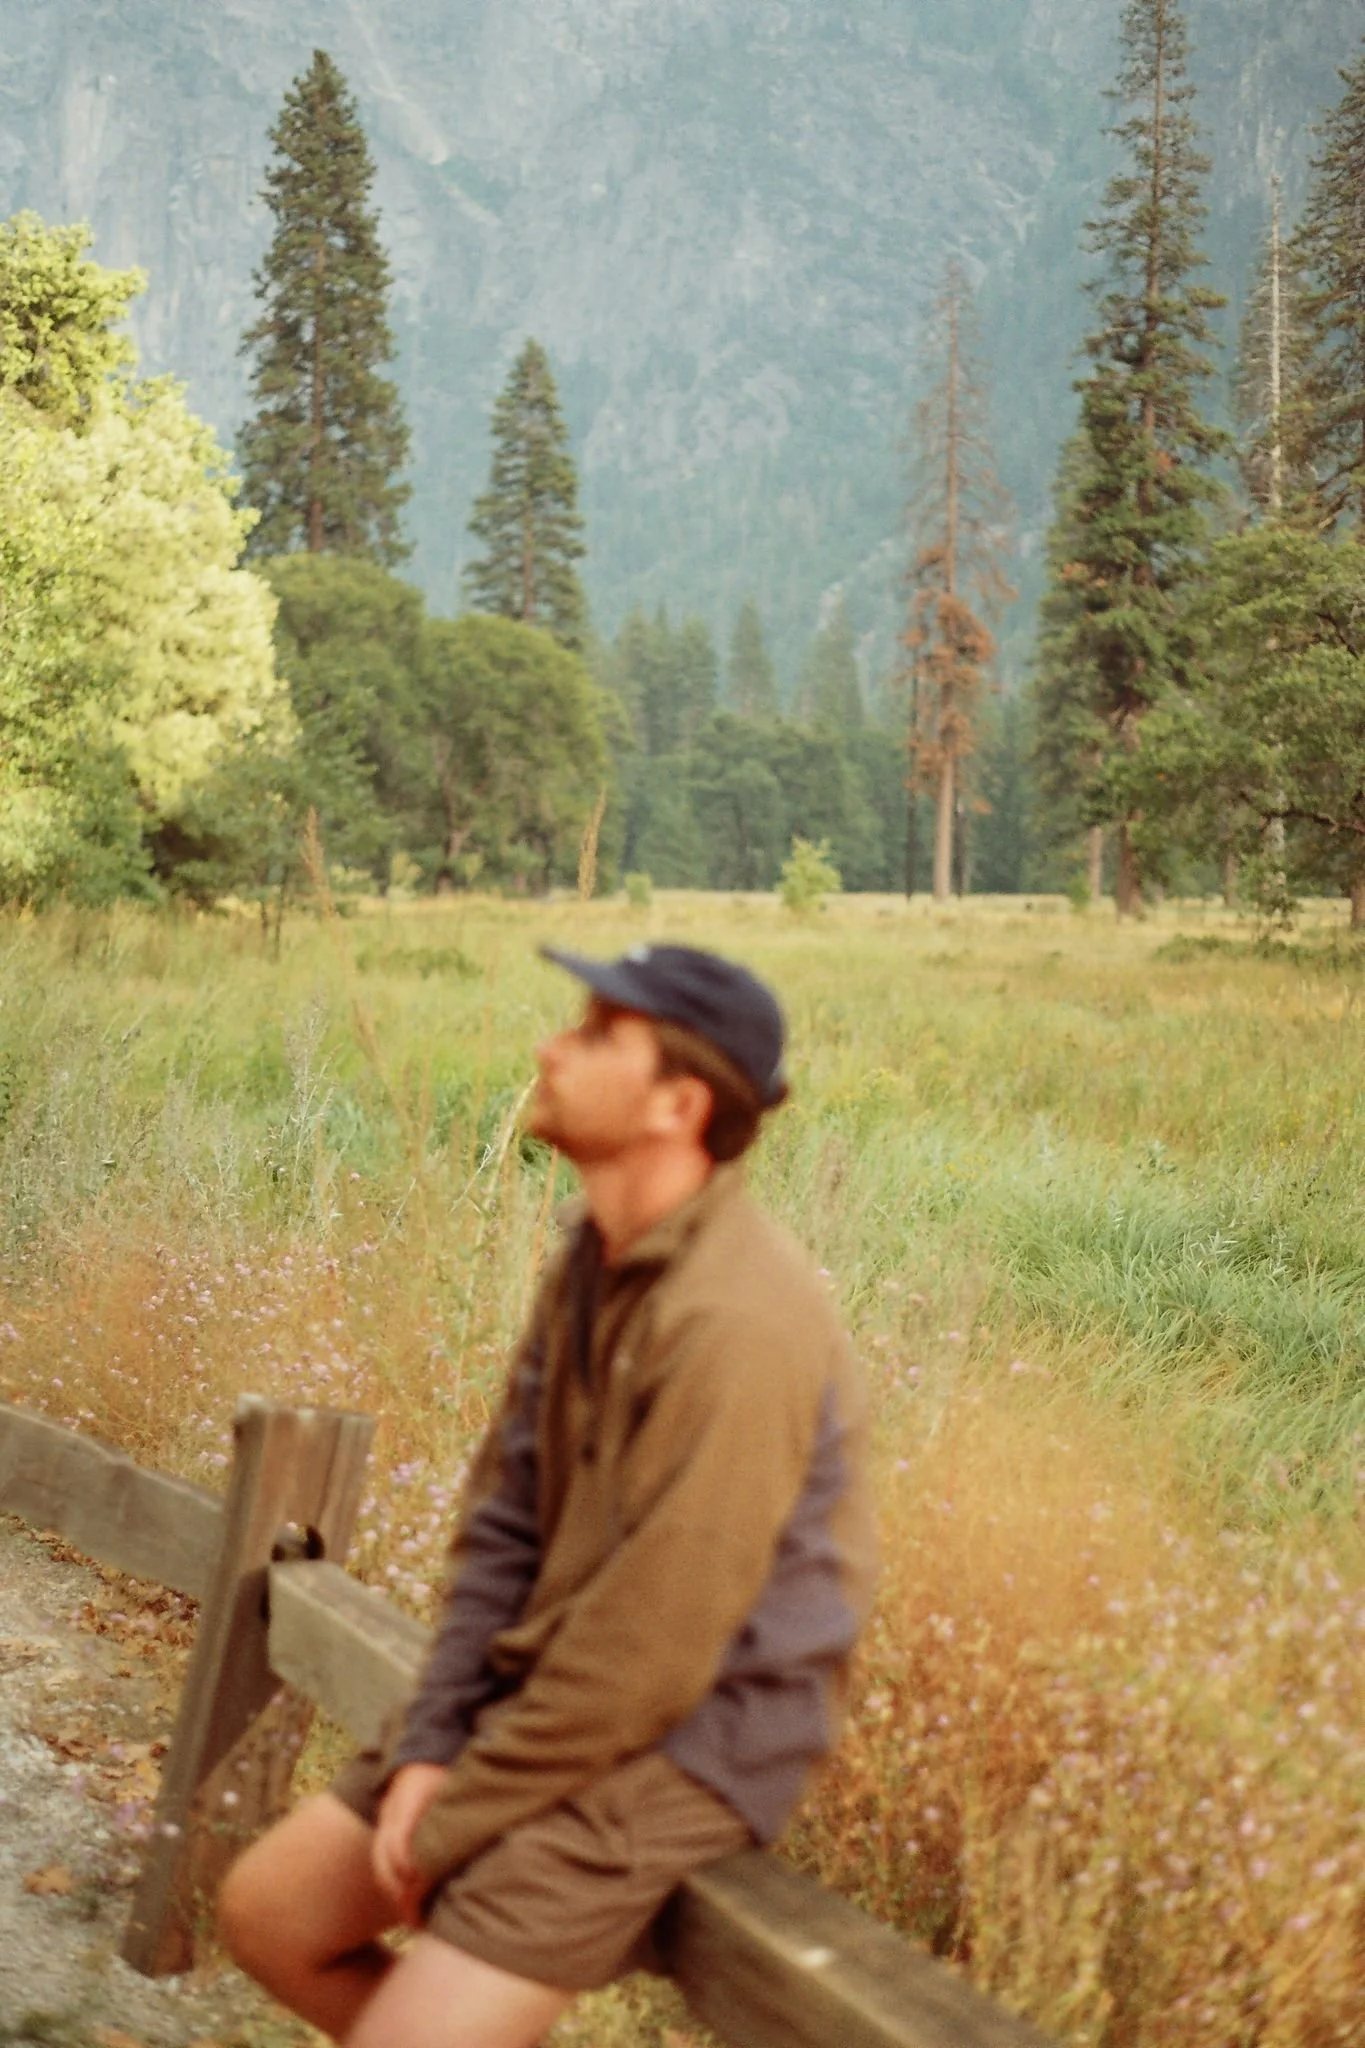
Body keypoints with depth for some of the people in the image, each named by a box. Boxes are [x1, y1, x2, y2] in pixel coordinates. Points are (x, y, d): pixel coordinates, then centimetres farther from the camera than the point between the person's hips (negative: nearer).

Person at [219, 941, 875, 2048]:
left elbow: (647, 1651, -25)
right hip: (543, 1702, 9)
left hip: (687, 1742, -9)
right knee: (266, 1911, 11)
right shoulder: (594, 1259, 4)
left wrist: (453, 1823, -15)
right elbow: (502, 1522, 7)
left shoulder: (735, 1320, -26)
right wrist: (428, 1750, -3)